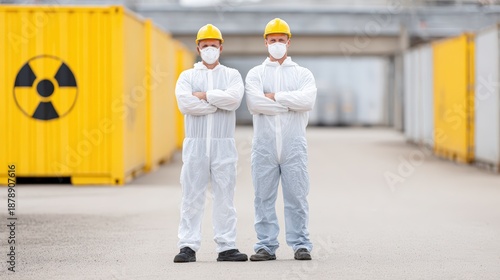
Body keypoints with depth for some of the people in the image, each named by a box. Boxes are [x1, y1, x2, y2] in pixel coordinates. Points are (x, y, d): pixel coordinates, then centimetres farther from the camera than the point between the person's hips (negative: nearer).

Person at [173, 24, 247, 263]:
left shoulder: (232, 75, 11)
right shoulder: (187, 76, 10)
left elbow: (234, 98, -10)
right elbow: (185, 103, -9)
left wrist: (204, 95, -7)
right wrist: (220, 103, -7)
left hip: (223, 144, 0)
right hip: (195, 144, 0)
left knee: (225, 197, 2)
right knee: (192, 197, -2)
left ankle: (226, 247, 5)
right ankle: (188, 246, 0)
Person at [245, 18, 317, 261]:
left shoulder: (302, 74, 10)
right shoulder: (255, 74, 9)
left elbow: (307, 100, -12)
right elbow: (254, 103, -10)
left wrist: (274, 96, -10)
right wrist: (289, 104, -9)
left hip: (293, 146, -1)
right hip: (264, 145, 1)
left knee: (296, 197, 0)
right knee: (264, 197, 3)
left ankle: (300, 244, 5)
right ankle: (266, 246, 8)